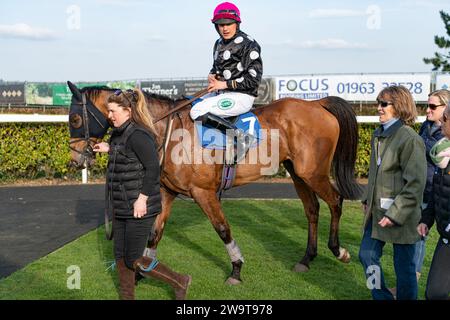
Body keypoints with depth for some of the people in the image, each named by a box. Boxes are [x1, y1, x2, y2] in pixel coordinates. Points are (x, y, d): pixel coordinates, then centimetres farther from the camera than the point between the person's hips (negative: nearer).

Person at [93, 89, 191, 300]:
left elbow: (153, 167, -25)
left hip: (139, 209, -10)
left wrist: (143, 198, -26)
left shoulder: (137, 135, -19)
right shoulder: (119, 134, 11)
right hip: (121, 208, 10)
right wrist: (110, 149, 18)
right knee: (120, 257, 15)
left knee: (133, 261, -3)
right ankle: (127, 297, 30)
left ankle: (179, 282, 14)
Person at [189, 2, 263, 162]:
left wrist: (224, 84, -18)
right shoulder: (219, 44, 13)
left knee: (197, 112, -24)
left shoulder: (248, 44, -12)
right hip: (221, 93, 10)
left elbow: (253, 80, -16)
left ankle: (240, 136, -24)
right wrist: (212, 76, 4)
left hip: (242, 96, -10)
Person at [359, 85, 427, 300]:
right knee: (367, 256, 14)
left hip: (400, 216, -8)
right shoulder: (378, 135, 8)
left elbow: (416, 184, -19)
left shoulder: (410, 139, -17)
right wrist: (367, 199, 13)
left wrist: (395, 214, -21)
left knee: (404, 266, 6)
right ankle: (382, 296, 32)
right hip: (376, 212, 8)